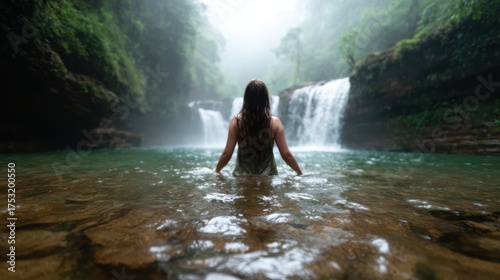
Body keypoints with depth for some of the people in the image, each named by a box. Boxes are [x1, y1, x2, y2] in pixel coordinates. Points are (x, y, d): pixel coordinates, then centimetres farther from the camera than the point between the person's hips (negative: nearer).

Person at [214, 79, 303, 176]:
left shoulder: (237, 121, -10)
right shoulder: (274, 122, -10)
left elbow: (227, 153, -8)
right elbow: (286, 154, -9)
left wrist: (217, 170, 10)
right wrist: (299, 172, 7)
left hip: (242, 176, 0)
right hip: (268, 176, 0)